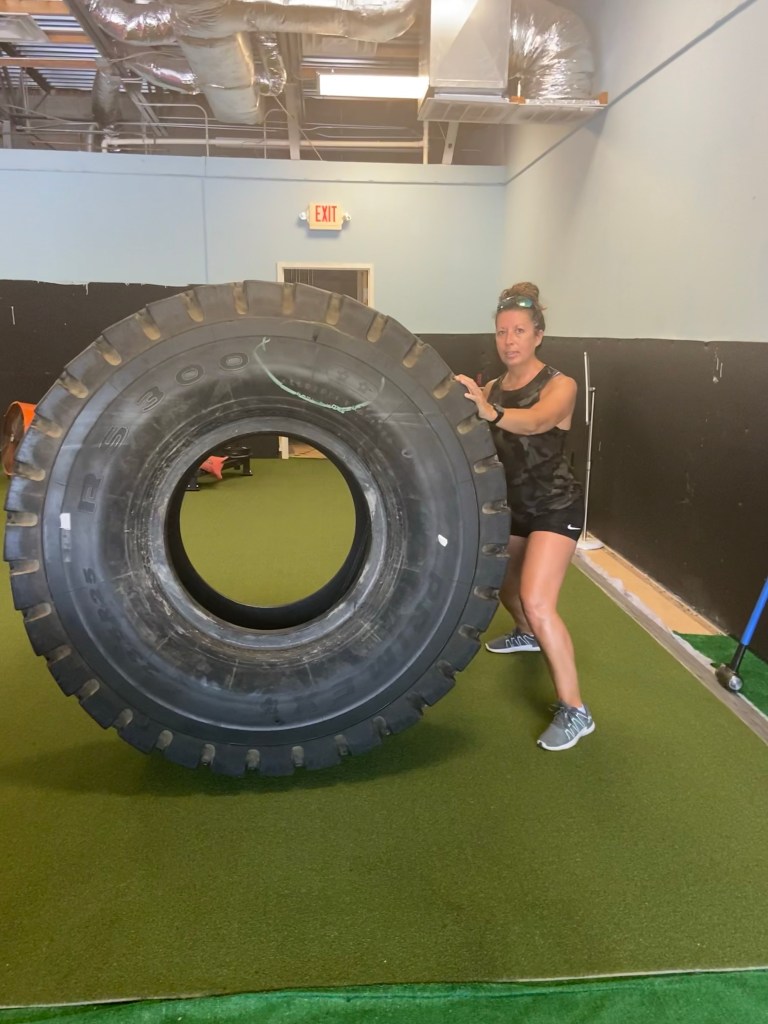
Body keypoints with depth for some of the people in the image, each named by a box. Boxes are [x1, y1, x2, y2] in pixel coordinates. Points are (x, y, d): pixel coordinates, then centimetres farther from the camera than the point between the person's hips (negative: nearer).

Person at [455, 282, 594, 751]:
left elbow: (535, 421, -41)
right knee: (502, 582, 22)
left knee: (537, 603, -19)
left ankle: (575, 711, -7)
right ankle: (527, 635, 56)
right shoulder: (492, 388, 1)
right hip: (514, 504, 7)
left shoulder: (560, 385, -18)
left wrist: (491, 412, -60)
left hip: (556, 506, -7)